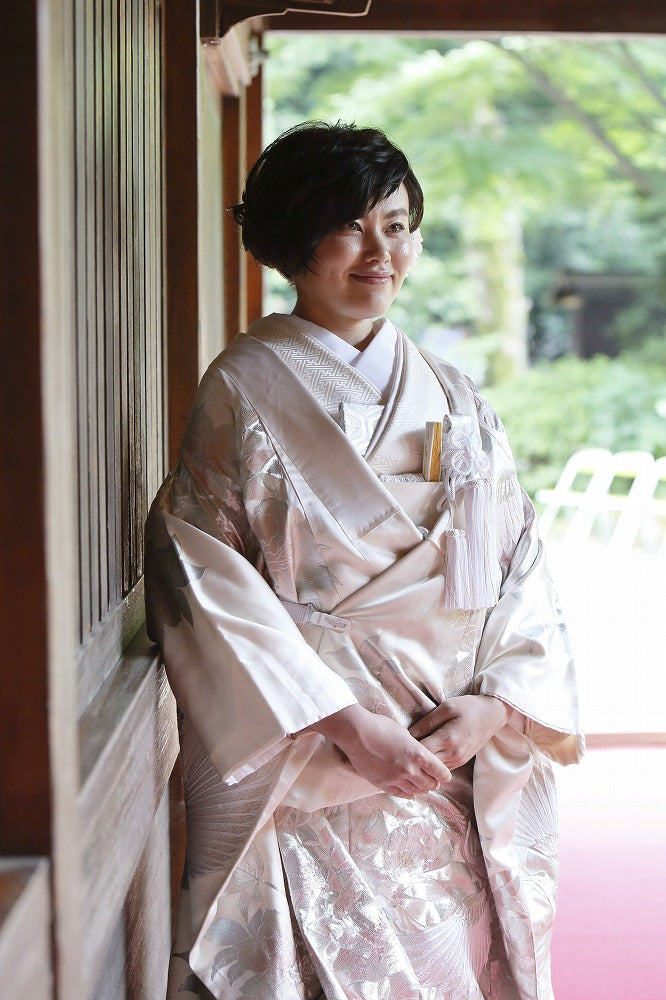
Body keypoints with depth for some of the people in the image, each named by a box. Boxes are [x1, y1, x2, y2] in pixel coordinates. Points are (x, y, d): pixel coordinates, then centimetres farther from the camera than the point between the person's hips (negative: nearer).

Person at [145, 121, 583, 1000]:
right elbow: (204, 576, -10)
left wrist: (497, 701, -9)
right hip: (306, 761, -4)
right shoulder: (244, 390, -3)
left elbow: (519, 572, 8)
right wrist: (343, 721, -16)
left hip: (461, 762, 4)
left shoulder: (455, 400, 11)